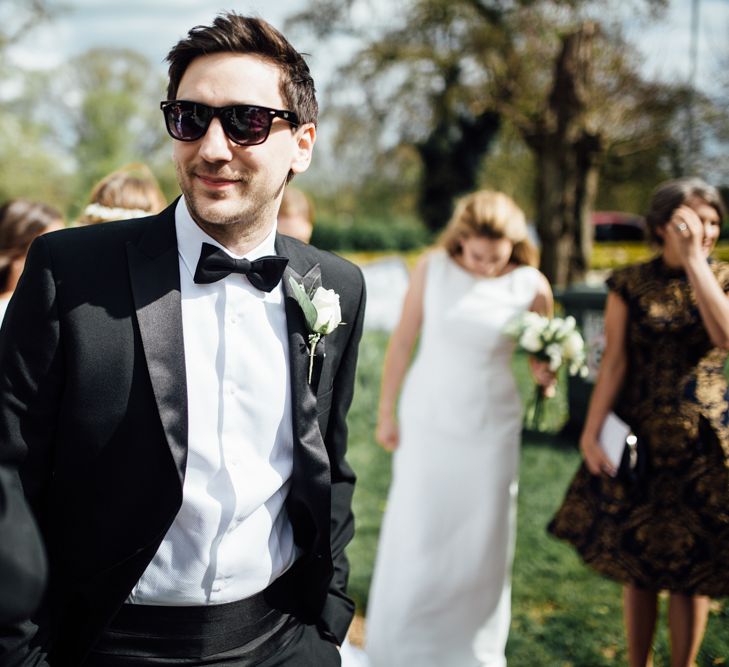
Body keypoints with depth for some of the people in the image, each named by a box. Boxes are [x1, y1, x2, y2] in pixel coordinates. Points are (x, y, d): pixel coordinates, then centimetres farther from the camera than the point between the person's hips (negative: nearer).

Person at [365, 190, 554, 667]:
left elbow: (543, 355, 5)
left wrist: (545, 373, -19)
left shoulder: (531, 286, -8)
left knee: (482, 542, 9)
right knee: (414, 536, 5)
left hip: (491, 429, 1)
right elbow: (402, 342, -2)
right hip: (428, 420, 0)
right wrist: (387, 411, 2)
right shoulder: (432, 268, -9)